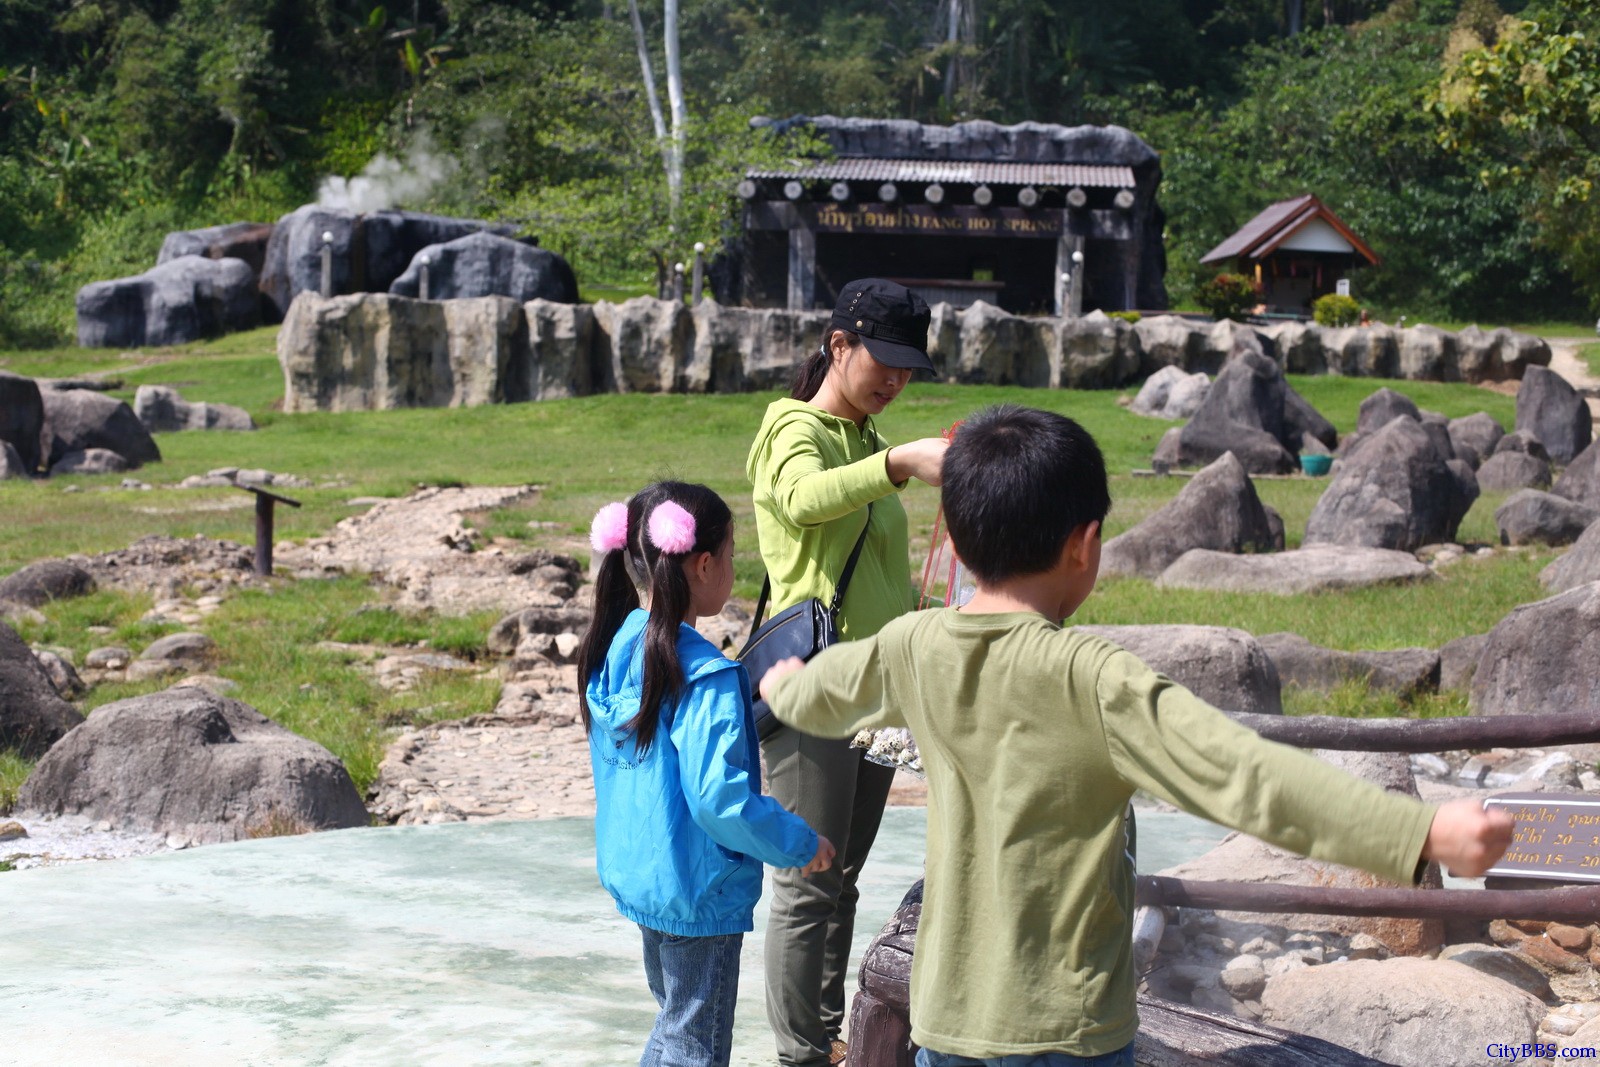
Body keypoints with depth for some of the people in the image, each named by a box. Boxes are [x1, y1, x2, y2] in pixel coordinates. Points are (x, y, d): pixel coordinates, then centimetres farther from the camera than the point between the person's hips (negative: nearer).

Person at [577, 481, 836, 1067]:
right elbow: (718, 797, -27)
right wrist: (799, 843, -12)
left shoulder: (614, 650, 0)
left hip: (634, 873, 8)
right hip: (697, 893, -8)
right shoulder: (706, 676, -25)